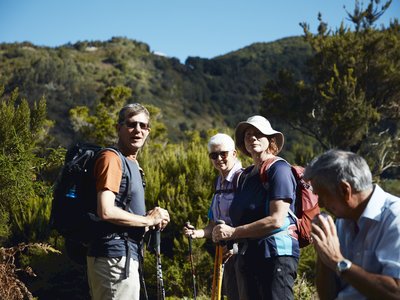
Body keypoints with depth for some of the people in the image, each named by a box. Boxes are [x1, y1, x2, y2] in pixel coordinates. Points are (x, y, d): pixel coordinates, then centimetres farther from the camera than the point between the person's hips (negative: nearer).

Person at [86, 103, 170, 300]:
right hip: (115, 256, -10)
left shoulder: (132, 163, 18)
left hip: (124, 256, 10)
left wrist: (153, 220, 6)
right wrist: (149, 220, -12)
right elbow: (106, 212, -23)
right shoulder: (112, 158, -12)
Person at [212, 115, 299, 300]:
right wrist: (223, 233, 5)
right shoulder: (245, 175, 17)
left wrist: (233, 232, -15)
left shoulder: (279, 169, -7)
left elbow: (277, 220, -17)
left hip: (276, 253, -8)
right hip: (248, 256, 8)